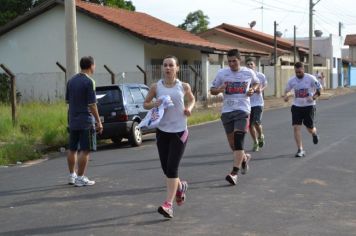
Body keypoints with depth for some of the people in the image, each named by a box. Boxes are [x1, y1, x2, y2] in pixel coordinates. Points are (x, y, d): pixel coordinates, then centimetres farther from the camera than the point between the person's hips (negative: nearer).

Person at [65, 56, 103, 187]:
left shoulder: (71, 81, 10)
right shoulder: (89, 82, -13)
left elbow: (68, 100, 14)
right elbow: (92, 104, -16)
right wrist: (98, 122, -11)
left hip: (73, 121, 8)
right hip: (86, 121, -7)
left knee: (72, 149, 14)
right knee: (85, 150, -3)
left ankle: (72, 176, 23)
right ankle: (80, 178, -2)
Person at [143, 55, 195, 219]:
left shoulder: (184, 87, 1)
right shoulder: (156, 87, 1)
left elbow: (192, 99, 19)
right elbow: (145, 104, 11)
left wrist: (189, 108, -3)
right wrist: (154, 104, -11)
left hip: (180, 131, -2)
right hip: (162, 131, 2)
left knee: (172, 168, -10)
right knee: (166, 168, 9)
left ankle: (168, 204, -7)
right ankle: (180, 186, 41)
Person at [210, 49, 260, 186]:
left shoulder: (249, 73, 2)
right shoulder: (222, 73, 2)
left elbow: (256, 83, 21)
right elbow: (212, 90, 9)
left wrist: (253, 90, -1)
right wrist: (219, 90, -14)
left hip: (242, 109, -3)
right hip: (227, 111, 3)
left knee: (238, 140, -16)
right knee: (232, 143, 10)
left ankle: (234, 173, -17)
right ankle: (244, 158, 41)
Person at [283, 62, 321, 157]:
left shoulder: (310, 78, -10)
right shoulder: (292, 80, 0)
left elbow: (319, 89, -5)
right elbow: (287, 90, 13)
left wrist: (313, 97, -23)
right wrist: (286, 96, -11)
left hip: (309, 106, -2)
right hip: (297, 106, 2)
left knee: (310, 128, 6)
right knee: (296, 127, -11)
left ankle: (314, 134, 46)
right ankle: (300, 150, -5)